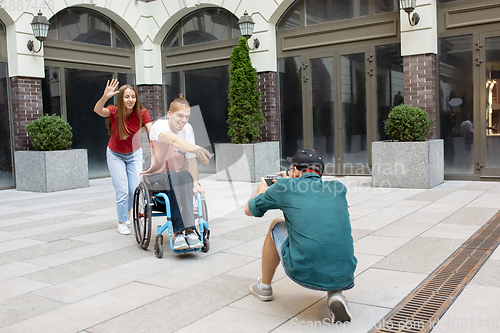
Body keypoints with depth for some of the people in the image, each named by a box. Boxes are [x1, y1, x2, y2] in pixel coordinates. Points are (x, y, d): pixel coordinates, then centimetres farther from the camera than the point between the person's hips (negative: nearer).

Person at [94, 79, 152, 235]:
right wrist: (105, 97, -62)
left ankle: (129, 210, 32)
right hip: (115, 155, -2)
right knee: (122, 191, -7)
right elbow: (98, 110, -42)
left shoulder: (142, 113, -19)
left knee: (135, 190, -1)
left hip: (134, 154, 2)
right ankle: (122, 222, 14)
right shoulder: (114, 112, -22)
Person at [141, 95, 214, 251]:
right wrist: (196, 149, -59)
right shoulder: (159, 126, -15)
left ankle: (180, 232, -34)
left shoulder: (187, 128, 0)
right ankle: (189, 230, -37)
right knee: (176, 178, -35)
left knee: (185, 177, -32)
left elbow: (191, 160, -3)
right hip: (157, 177, -3)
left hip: (181, 178, 3)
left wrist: (195, 183, -19)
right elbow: (173, 140, -40)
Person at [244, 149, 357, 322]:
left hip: (304, 274, -2)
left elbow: (249, 210, 20)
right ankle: (335, 294, 9)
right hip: (344, 278, 3)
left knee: (276, 226, 23)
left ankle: (264, 287, 38)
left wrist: (262, 191, 42)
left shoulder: (285, 186, 2)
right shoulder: (338, 189, 11)